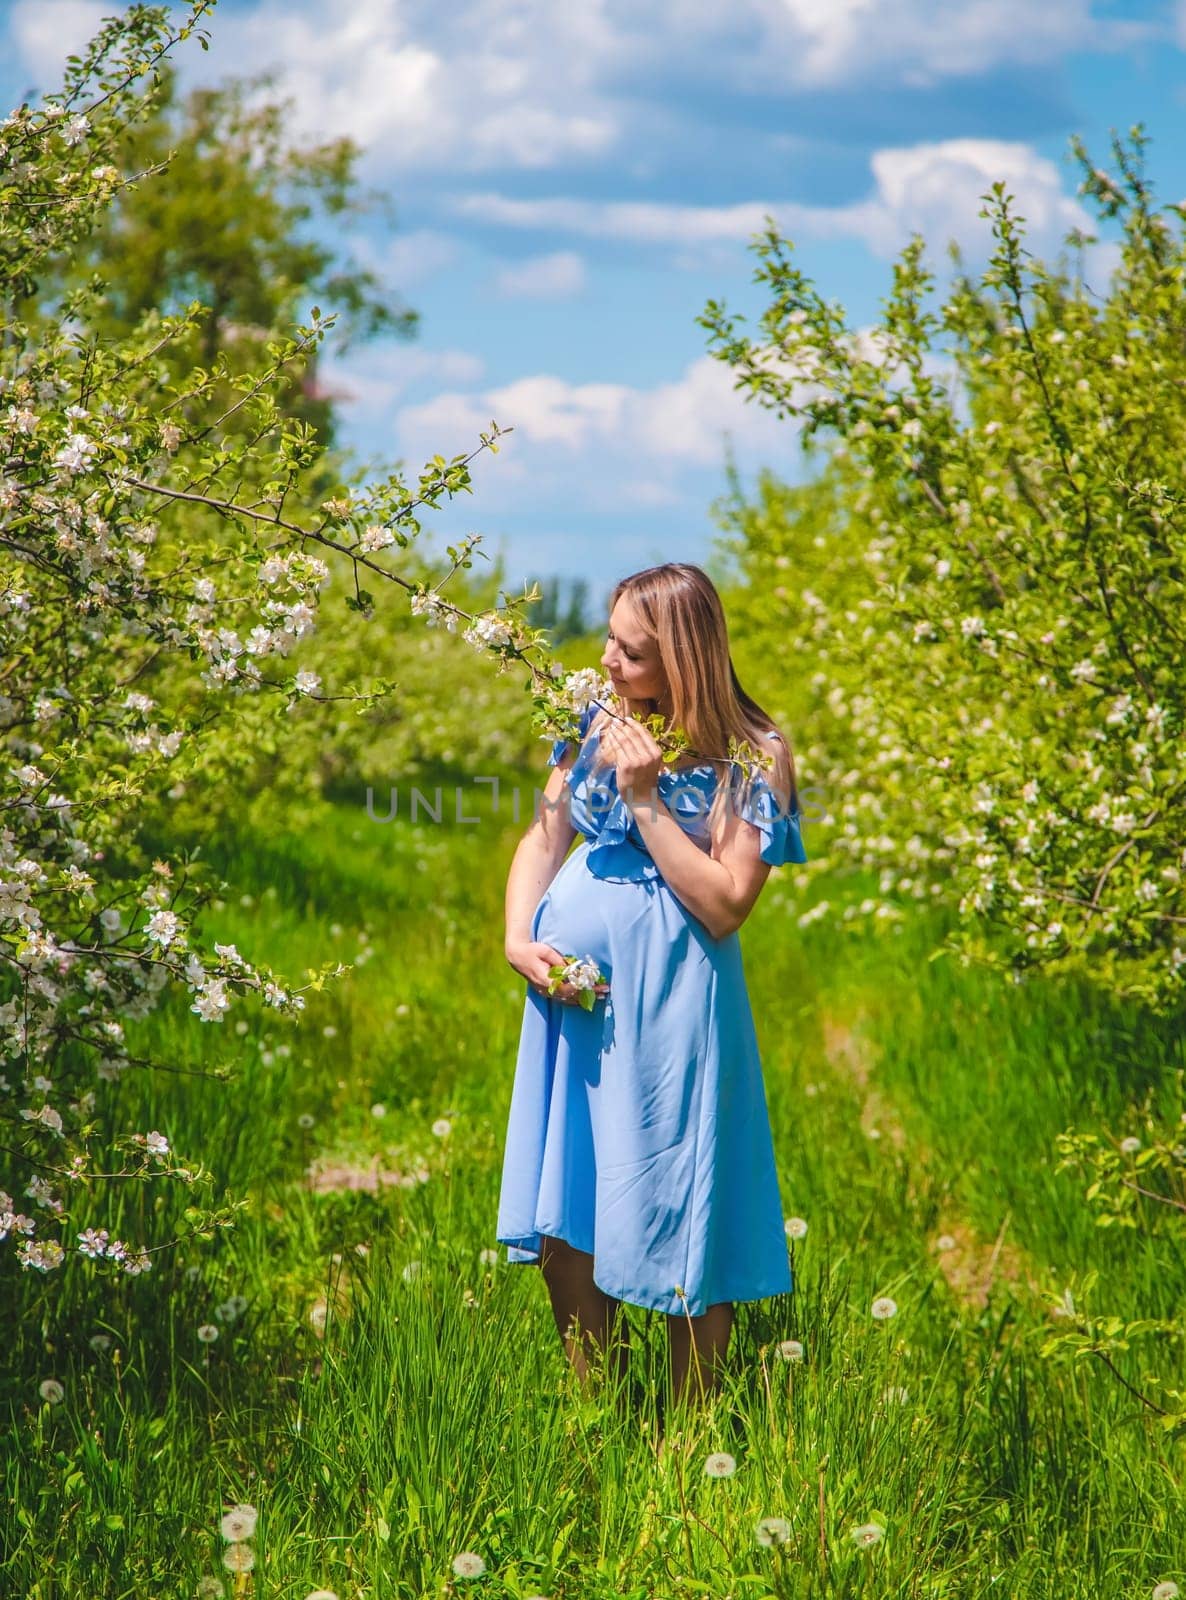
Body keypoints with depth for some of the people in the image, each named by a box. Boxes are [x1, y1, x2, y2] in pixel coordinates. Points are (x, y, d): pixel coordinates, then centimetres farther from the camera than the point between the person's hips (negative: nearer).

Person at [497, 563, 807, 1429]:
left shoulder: (753, 757, -8)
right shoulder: (598, 719, 7)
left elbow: (725, 904, -14)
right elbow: (544, 836, 13)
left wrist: (646, 798, -17)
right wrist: (519, 940, -2)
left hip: (671, 999, -5)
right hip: (572, 986, 5)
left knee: (678, 1225, 2)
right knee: (563, 1218, 10)